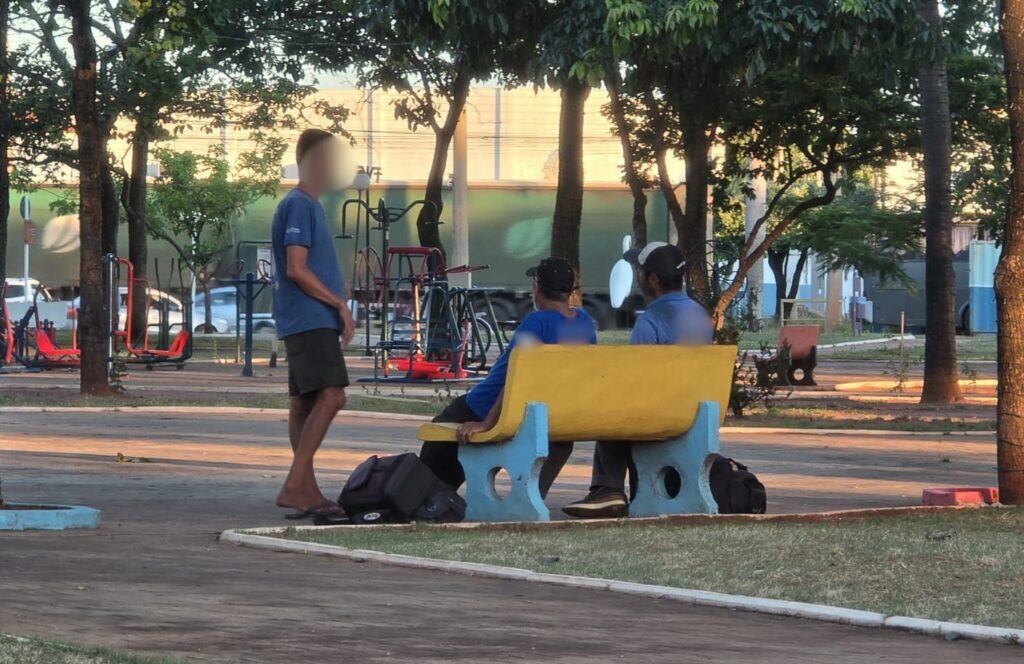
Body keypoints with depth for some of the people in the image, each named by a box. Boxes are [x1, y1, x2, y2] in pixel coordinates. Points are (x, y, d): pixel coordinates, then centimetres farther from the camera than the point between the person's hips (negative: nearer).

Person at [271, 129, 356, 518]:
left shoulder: (310, 206, 20)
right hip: (309, 321, -10)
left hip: (315, 322, 10)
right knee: (330, 396, -18)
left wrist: (339, 309, 15)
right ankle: (294, 486, -21)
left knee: (306, 403, 9)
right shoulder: (298, 206, -11)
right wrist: (340, 304, -12)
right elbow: (296, 269, -18)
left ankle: (307, 491, 10)